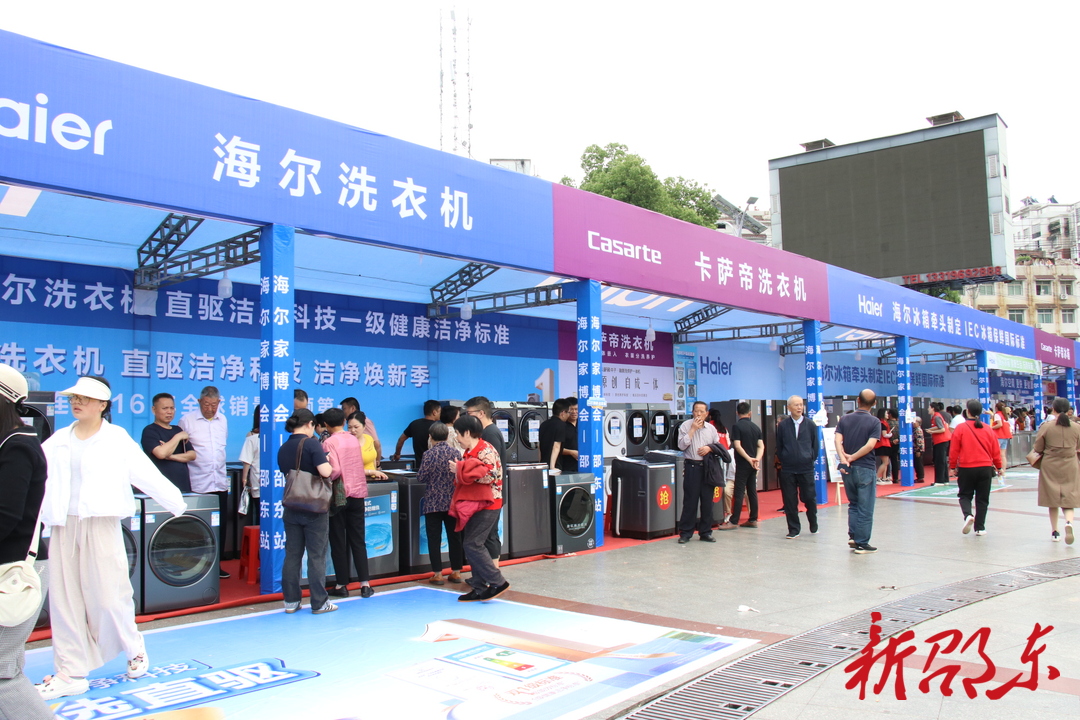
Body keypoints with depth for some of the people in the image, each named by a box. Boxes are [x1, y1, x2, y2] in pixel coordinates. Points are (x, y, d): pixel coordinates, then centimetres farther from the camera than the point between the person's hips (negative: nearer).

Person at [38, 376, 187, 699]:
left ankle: (134, 651, 24)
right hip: (63, 526, 5)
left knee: (109, 596, -1)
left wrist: (176, 503, -10)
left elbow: (146, 473, -7)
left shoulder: (116, 439, -4)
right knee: (64, 599, 7)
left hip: (100, 525, -5)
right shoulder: (58, 441, 9)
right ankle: (71, 673, 18)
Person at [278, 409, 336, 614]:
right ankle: (319, 603, 7)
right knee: (317, 556, 2)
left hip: (291, 508, 6)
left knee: (292, 555, 11)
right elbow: (325, 472, -23)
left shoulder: (283, 449, 6)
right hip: (314, 508, -6)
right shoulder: (311, 444, -14)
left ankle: (291, 601, 16)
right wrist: (328, 463, -4)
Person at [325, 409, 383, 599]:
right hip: (357, 493, 5)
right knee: (358, 540, 9)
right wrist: (371, 472, 28)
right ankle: (365, 584, 7)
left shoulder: (329, 442, -12)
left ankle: (342, 585, 12)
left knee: (338, 542, 6)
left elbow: (335, 471, -21)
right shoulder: (354, 439, 4)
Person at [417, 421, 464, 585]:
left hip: (433, 502, -3)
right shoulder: (456, 452, -2)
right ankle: (456, 571, 16)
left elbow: (421, 478, -10)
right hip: (453, 502, 3)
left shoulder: (429, 454, -11)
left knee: (434, 539, 4)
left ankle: (437, 574, 5)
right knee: (455, 537, 11)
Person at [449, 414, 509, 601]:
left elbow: (489, 475, -27)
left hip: (486, 505, -10)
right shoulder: (470, 451, 15)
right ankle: (480, 588, 16)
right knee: (471, 545, 10)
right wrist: (457, 468, 9)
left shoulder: (486, 450, -14)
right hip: (473, 504, 10)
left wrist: (460, 469, -21)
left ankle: (498, 582, -6)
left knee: (472, 544, -13)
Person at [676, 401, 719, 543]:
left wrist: (709, 448, -6)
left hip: (707, 467, 4)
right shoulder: (685, 426, -2)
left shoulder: (711, 429, 9)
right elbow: (682, 445, -12)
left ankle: (705, 532, 17)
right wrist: (693, 429, -13)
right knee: (690, 501, -3)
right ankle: (685, 533, 5)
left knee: (707, 501, 7)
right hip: (692, 466, -4)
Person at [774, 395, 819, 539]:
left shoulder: (810, 424, 2)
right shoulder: (782, 425, 2)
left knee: (810, 498, 5)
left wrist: (811, 459, 4)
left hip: (806, 468, 0)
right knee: (789, 501, 2)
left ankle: (813, 526, 27)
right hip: (787, 469, 0)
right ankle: (794, 529, 13)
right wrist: (783, 461, 5)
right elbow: (779, 446, 9)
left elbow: (816, 445, 8)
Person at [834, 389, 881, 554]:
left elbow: (837, 440, -8)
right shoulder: (874, 422, -6)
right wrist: (853, 457, -11)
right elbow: (870, 445, -18)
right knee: (865, 508, 2)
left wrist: (843, 459, -16)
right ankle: (862, 543, 4)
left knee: (853, 504, 19)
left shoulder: (844, 419, 5)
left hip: (847, 468, 4)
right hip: (865, 468, -4)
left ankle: (852, 536, 14)